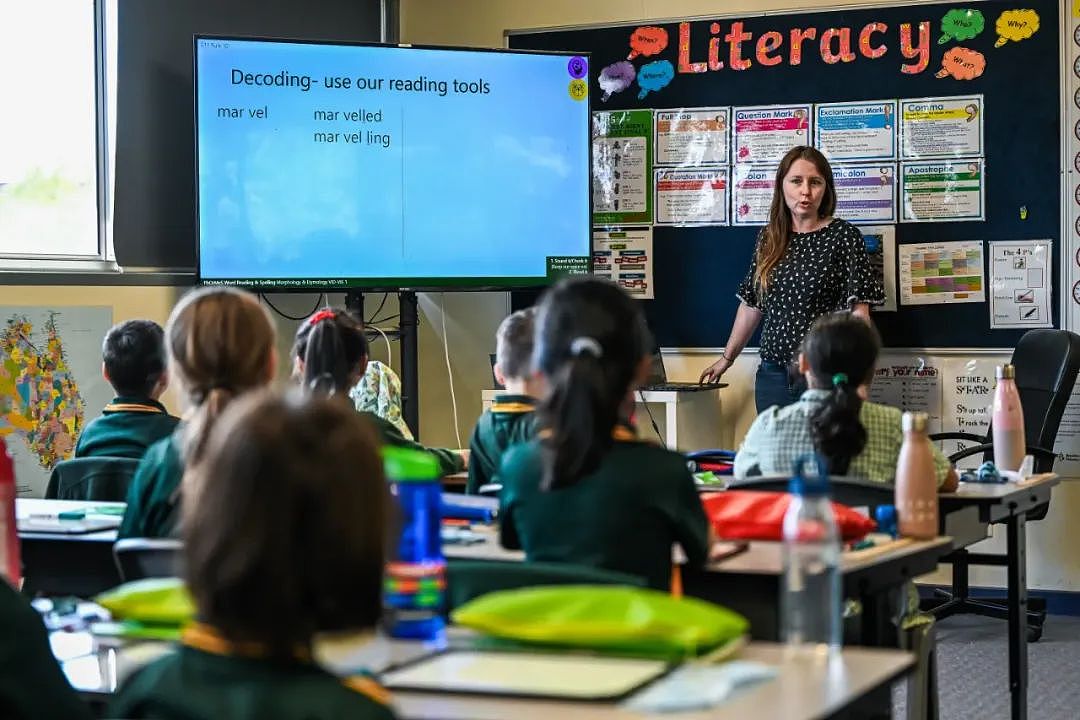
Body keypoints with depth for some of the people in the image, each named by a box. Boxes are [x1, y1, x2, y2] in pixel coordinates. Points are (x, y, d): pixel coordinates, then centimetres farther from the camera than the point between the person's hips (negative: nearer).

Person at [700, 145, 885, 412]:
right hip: (773, 376, 4)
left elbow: (858, 310, -8)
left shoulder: (843, 236, -3)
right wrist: (726, 358, 22)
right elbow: (751, 304, 18)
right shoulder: (768, 238, 11)